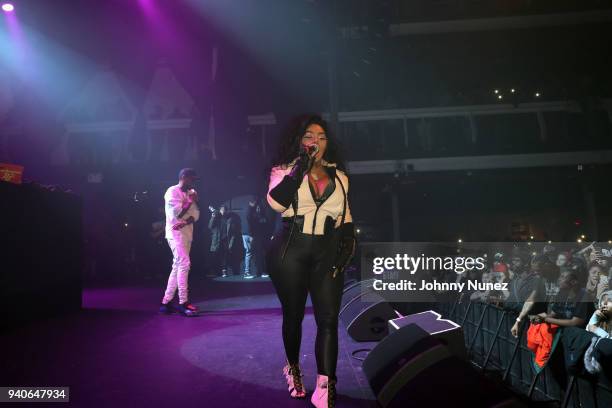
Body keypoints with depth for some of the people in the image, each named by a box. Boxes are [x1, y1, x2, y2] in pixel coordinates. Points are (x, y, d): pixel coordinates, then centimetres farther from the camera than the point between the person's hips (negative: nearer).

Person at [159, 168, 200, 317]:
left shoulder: (190, 193, 15)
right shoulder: (172, 191, -8)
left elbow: (196, 214, 6)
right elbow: (178, 213, -18)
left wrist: (185, 222, -13)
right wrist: (191, 201, -8)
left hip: (187, 233, 8)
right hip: (175, 233, -8)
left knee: (178, 267, 8)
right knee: (184, 264, -17)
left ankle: (166, 302, 13)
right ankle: (183, 303, -15)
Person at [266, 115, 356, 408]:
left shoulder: (338, 176, 13)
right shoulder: (285, 169, 3)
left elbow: (345, 217, 18)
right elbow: (276, 202, -17)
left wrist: (347, 244, 3)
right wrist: (300, 168, -16)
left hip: (327, 252, 2)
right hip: (290, 250, -2)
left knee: (328, 318, -7)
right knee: (293, 314, 11)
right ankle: (293, 369, 35)